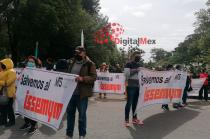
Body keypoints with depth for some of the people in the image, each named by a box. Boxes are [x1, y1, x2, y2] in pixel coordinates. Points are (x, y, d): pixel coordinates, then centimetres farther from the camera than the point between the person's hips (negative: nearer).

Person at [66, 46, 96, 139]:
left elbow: (93, 77, -12)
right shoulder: (72, 63, 17)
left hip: (82, 94, -6)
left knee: (82, 115, 5)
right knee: (70, 113, 12)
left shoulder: (89, 64, -3)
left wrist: (82, 79, -24)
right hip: (70, 93, 6)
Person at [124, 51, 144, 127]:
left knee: (136, 103, 12)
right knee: (129, 103, -3)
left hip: (139, 86, 6)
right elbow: (126, 74, -11)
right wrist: (135, 70, -19)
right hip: (131, 86, -6)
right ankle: (126, 120, 3)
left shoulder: (141, 64, 17)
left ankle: (134, 118, 22)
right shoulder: (129, 64, -2)